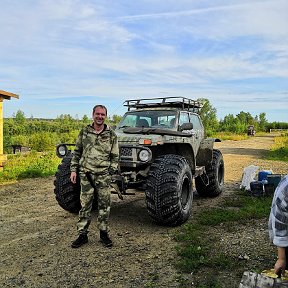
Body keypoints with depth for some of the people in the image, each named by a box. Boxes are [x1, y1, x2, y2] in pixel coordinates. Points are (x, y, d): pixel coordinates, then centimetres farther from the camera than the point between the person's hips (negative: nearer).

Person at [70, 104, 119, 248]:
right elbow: (77, 152, 11)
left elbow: (115, 156, 4)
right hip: (85, 173, 1)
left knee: (104, 205, 6)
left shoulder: (111, 135, 2)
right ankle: (82, 234, 17)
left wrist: (112, 172, -4)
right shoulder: (84, 132, 5)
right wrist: (73, 169, 5)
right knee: (85, 205, 6)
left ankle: (104, 233, 20)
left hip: (103, 175, -1)